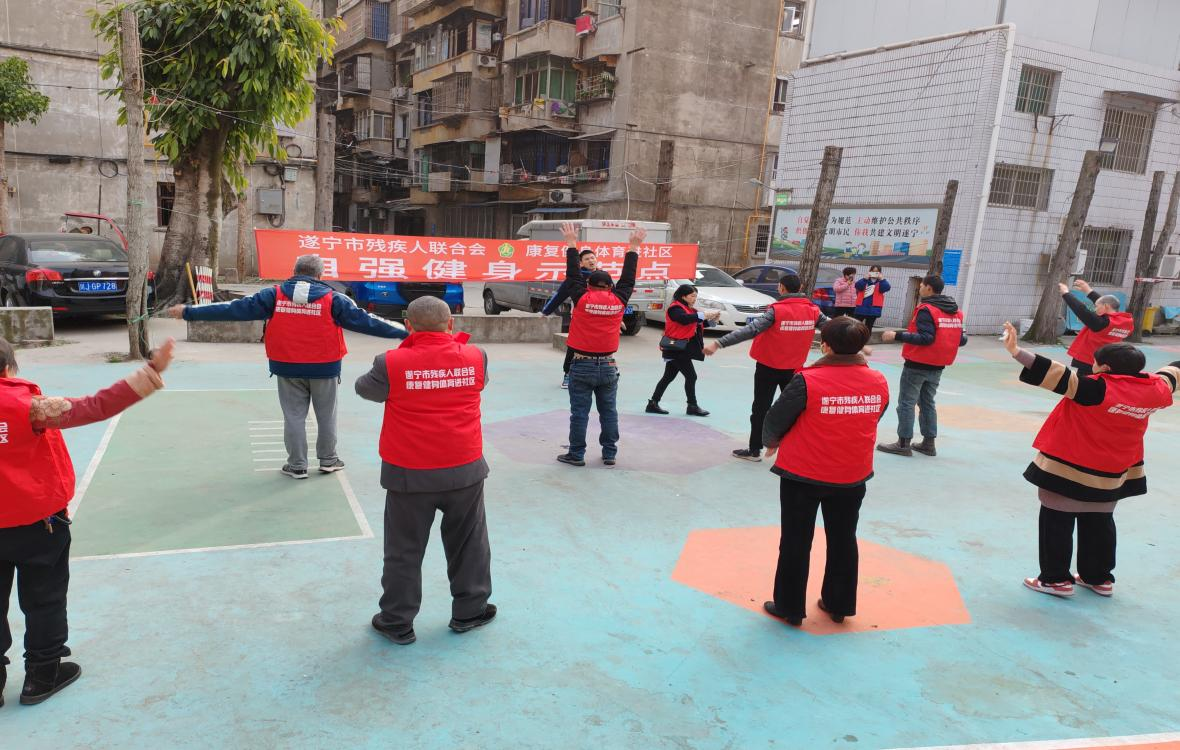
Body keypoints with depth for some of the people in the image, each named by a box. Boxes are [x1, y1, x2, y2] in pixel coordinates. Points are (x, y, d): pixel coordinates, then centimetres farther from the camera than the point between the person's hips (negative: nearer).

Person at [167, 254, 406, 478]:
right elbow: (363, 320, -8)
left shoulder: (274, 295, -5)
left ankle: (297, 465, 20)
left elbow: (234, 309, -5)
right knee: (326, 415, 17)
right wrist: (404, 332, -3)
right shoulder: (333, 299, -9)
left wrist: (189, 312, 2)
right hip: (324, 369, -1)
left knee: (294, 415, 14)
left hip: (287, 368, 1)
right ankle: (328, 460, 29)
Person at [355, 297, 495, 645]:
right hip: (464, 470, 2)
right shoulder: (475, 358, -6)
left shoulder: (391, 364, -13)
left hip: (409, 474, -2)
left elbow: (364, 388, 6)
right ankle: (469, 610, 33)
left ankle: (397, 622, 26)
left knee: (404, 550, 13)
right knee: (469, 543, 20)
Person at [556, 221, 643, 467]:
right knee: (609, 412, 11)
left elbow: (573, 275, 2)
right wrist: (633, 248, 19)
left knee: (579, 412, 2)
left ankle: (576, 454, 8)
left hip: (582, 366, -2)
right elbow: (628, 278, 9)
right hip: (608, 366, 2)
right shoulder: (618, 301, -2)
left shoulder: (582, 299, -8)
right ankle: (610, 453, 17)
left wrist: (572, 244, 11)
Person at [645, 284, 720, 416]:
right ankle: (693, 406, 3)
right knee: (691, 376, -7)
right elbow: (684, 319, -33)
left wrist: (712, 320, -4)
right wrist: (704, 315, -36)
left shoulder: (688, 309, 17)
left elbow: (698, 324, 13)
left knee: (669, 377, 12)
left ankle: (653, 404, 17)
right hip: (676, 349, -10)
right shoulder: (675, 308, -13)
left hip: (682, 349, 10)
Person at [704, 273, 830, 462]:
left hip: (768, 367, -4)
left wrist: (718, 343, -32)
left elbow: (751, 330, -28)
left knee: (761, 408, 8)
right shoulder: (813, 310, -4)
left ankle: (754, 450, 13)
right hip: (793, 368, 4)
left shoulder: (777, 310, -19)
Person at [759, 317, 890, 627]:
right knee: (843, 540, 20)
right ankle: (839, 604, 32)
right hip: (852, 476, 4)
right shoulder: (879, 383, -6)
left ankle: (790, 607, 21)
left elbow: (775, 420, -11)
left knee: (796, 542, 11)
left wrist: (772, 442, 10)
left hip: (803, 475, -4)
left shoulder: (808, 380, -20)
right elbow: (867, 423, 7)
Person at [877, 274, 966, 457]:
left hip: (917, 365, -7)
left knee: (906, 403, 0)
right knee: (928, 403, 17)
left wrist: (897, 336, -23)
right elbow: (962, 340, 6)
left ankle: (904, 444, 2)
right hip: (937, 367, 7)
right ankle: (929, 443, 20)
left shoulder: (926, 309, -15)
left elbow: (926, 338, -23)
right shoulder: (955, 311, 7)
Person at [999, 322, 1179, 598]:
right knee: (1099, 523, 21)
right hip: (1112, 475, 7)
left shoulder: (1098, 389, -23)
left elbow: (1055, 373, -30)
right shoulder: (1154, 390, -2)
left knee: (1056, 522, 5)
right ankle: (1099, 578, 33)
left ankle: (1056, 579, 10)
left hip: (1070, 470, -7)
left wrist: (1016, 352, -32)